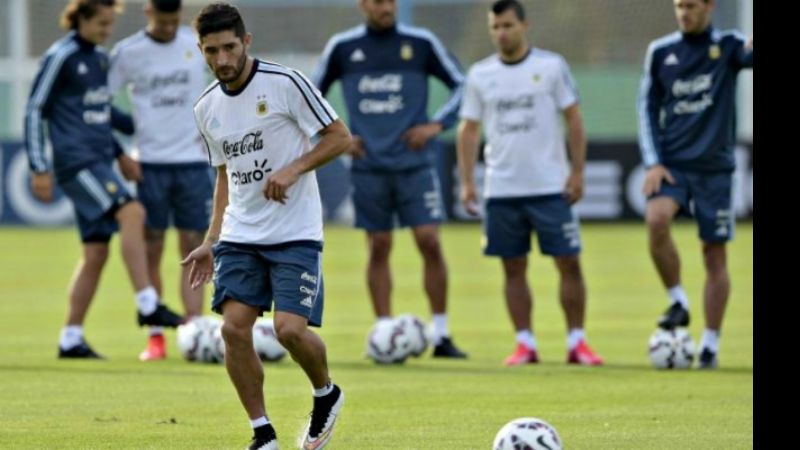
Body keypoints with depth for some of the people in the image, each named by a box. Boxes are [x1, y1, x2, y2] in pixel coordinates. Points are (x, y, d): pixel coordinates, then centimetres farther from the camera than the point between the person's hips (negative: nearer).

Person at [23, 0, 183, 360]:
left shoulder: (100, 58, 17)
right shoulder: (60, 58, -7)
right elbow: (34, 111, -7)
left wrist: (118, 152, 23)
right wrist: (39, 168, -10)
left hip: (100, 162, 8)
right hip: (77, 163, -8)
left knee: (96, 253, 5)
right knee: (131, 213, -24)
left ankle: (71, 339, 9)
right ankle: (148, 306, -26)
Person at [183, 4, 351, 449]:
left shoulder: (286, 83, -9)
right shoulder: (207, 108, 9)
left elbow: (340, 137, -6)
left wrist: (293, 170, -19)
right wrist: (211, 241, 14)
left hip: (295, 234, -5)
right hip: (239, 237, 5)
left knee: (291, 328, -17)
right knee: (234, 326, -10)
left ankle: (327, 394, 15)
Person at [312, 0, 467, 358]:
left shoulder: (421, 43, 2)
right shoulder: (342, 47, 5)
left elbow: (462, 86, 8)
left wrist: (437, 125, -4)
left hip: (414, 164, -1)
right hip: (368, 165, 1)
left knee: (430, 242, -8)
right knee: (378, 247, 2)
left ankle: (441, 336, -2)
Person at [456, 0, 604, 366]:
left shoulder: (551, 66, -1)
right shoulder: (480, 75, 6)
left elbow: (573, 119, 0)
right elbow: (469, 130, 9)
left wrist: (577, 172, -6)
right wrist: (466, 181, 1)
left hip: (551, 187, -2)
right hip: (501, 191, 2)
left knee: (569, 263, -3)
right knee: (513, 269, 4)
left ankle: (576, 342, 5)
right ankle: (525, 345, 11)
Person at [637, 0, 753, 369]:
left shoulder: (727, 46, 1)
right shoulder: (660, 52, 6)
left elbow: (748, 57, -21)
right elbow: (648, 108, 9)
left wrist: (752, 47, -46)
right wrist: (653, 163, -2)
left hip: (714, 168, -1)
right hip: (672, 164, 1)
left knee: (714, 254, 0)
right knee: (656, 220, -26)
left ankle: (711, 344, 9)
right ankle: (677, 303, -8)